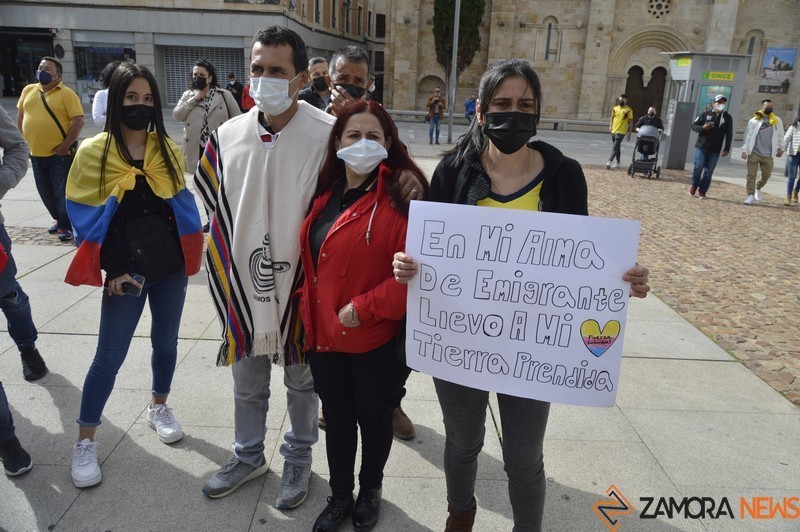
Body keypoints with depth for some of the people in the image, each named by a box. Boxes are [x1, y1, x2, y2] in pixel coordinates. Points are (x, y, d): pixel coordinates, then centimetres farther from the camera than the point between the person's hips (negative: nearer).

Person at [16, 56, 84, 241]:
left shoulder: (66, 93, -8)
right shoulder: (28, 90, 10)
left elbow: (78, 121, -14)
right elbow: (20, 116, 18)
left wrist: (65, 146, -16)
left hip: (59, 154, -6)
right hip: (35, 154, 6)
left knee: (61, 193, -1)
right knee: (46, 193, 15)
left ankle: (66, 226, 11)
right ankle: (59, 220, 32)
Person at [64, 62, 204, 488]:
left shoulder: (167, 149, 4)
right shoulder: (94, 152, -6)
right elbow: (87, 218, -6)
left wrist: (187, 252, 3)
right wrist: (115, 269, -10)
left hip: (170, 266, 4)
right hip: (126, 270, -3)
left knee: (166, 341, 16)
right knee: (109, 357, 2)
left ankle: (158, 407, 39)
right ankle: (85, 442, 18)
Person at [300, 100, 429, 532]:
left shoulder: (400, 197, -15)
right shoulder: (326, 193, 6)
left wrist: (365, 307, -20)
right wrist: (307, 308, 12)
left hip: (377, 340, -5)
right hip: (324, 334, 5)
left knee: (373, 419, 16)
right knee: (336, 419, 20)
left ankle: (370, 491, 43)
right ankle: (339, 496, 42)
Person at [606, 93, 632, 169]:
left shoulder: (628, 110, -5)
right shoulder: (615, 108, 9)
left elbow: (631, 122, -4)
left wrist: (629, 133, -7)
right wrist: (610, 126, 1)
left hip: (621, 132, -6)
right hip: (614, 131, 6)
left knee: (615, 147, -15)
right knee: (617, 147, 14)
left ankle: (610, 161, -21)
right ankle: (617, 163, 21)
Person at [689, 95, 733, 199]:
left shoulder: (727, 118, 8)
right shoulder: (705, 114, 6)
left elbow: (729, 135, 7)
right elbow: (693, 126, 7)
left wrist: (726, 149, -1)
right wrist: (703, 128, -13)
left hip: (715, 150, 1)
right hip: (701, 147, -1)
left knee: (709, 171, -1)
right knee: (698, 167, -7)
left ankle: (703, 191, 7)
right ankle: (694, 186, 16)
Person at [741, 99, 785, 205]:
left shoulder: (777, 121, 5)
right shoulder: (754, 121, -2)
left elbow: (780, 136, 14)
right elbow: (747, 136, -2)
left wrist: (779, 147, 13)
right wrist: (744, 150, -6)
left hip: (768, 155, 2)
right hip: (754, 153, -2)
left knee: (766, 175, 8)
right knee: (751, 174, -3)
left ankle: (758, 188, 35)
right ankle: (750, 195, 2)